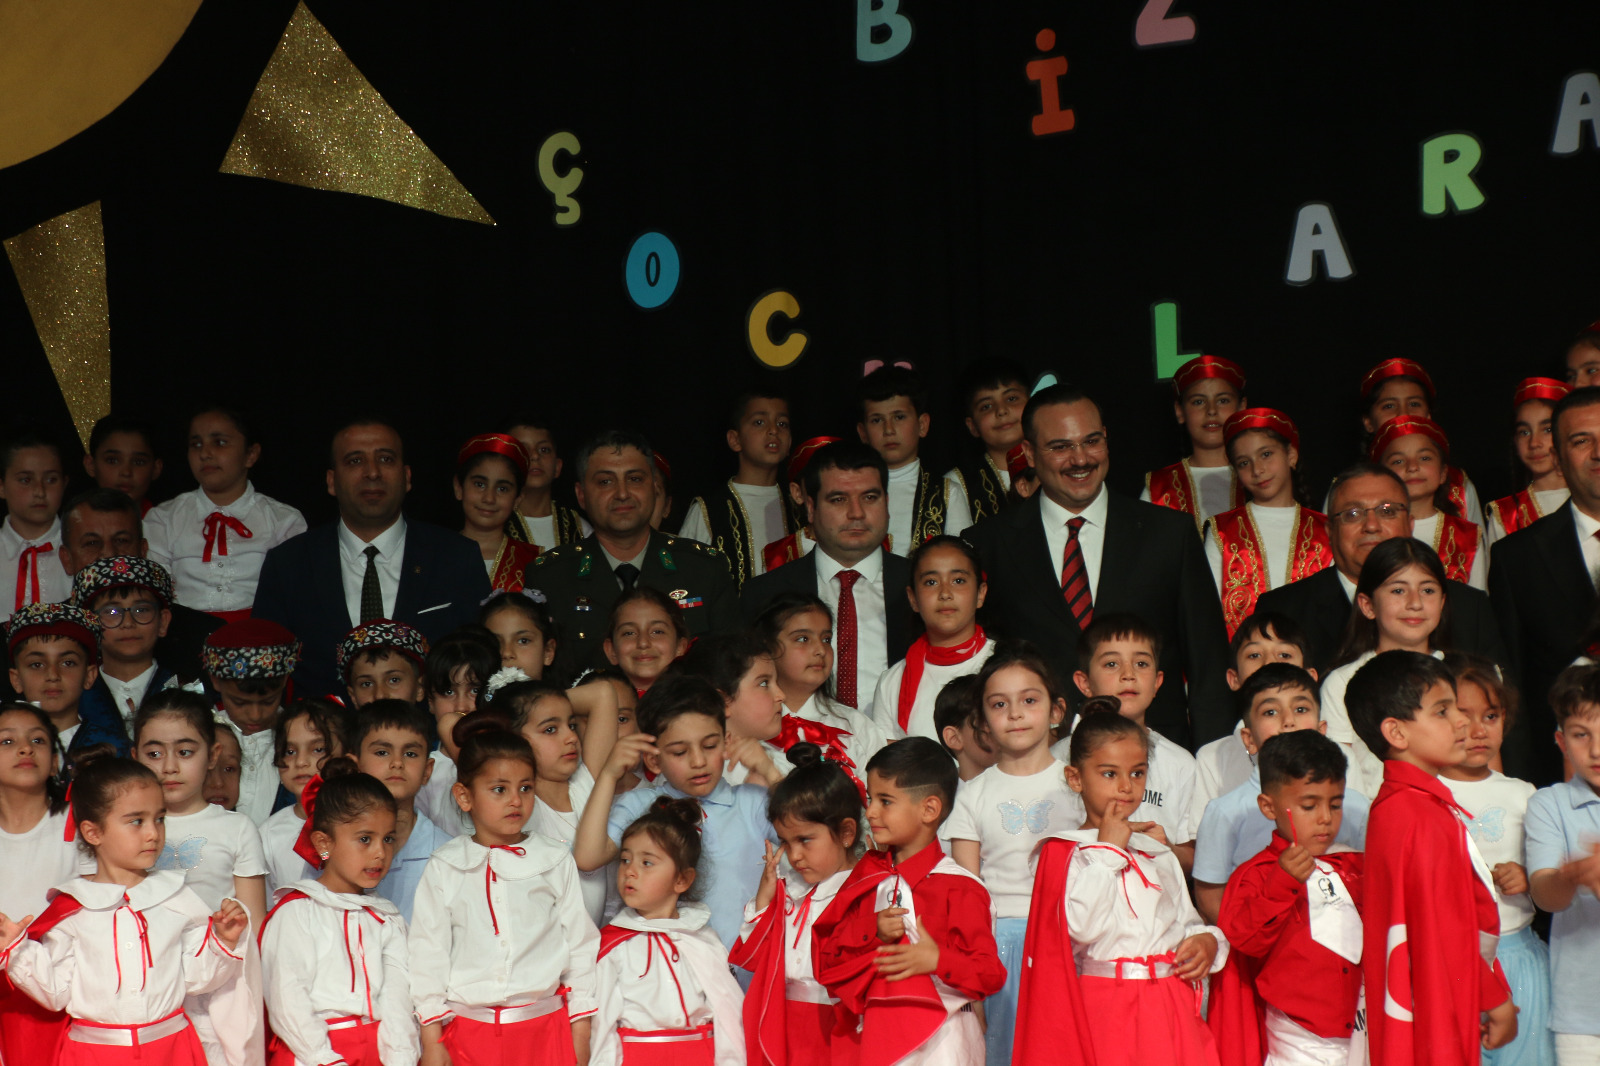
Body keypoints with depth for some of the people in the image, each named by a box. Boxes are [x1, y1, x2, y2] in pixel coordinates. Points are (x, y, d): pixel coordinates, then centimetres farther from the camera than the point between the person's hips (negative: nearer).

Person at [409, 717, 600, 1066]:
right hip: (467, 1033, 0)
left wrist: (581, 1037, 5)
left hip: (545, 1030, 1)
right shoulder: (443, 868, 3)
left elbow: (581, 945, 8)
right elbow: (427, 952, 4)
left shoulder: (556, 863, 5)